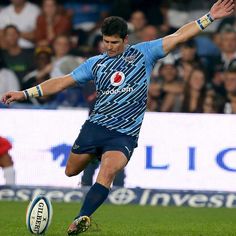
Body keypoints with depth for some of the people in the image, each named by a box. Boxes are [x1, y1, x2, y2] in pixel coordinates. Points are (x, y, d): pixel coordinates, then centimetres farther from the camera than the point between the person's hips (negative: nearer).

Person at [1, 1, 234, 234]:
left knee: (108, 170, -29)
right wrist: (24, 94, 10)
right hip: (95, 127, 4)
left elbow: (178, 36, 3)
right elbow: (61, 82, 14)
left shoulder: (143, 53, 6)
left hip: (125, 135, -3)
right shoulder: (95, 64, 12)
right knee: (71, 172, 7)